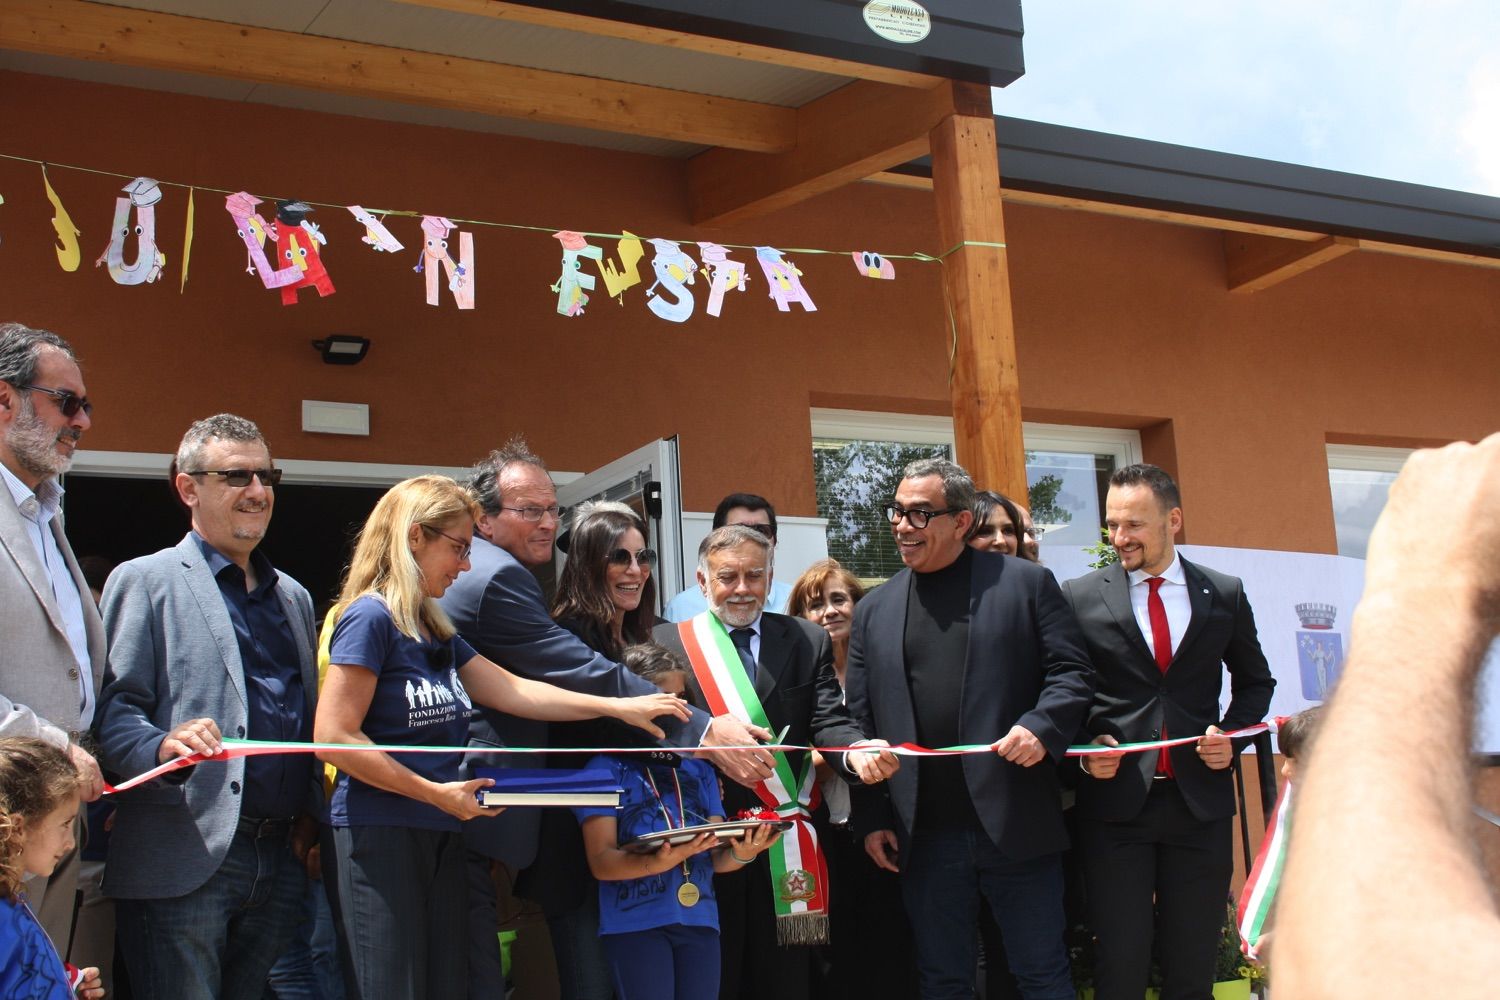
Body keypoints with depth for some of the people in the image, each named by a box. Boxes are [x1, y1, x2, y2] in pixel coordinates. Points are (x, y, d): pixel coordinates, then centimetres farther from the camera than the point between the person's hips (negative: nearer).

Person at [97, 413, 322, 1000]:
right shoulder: (144, 582, 2)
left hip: (281, 858, 6)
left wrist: (311, 811, 8)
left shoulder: (293, 596, 21)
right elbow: (113, 708, -7)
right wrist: (164, 746, -28)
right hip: (185, 860, -6)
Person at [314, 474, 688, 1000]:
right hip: (380, 832, -8)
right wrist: (435, 792, -15)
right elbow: (332, 737, -17)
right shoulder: (370, 617, -12)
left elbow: (518, 692, 13)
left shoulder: (435, 631, 14)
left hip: (440, 836, 8)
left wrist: (620, 707, 8)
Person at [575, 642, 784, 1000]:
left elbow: (717, 856, 12)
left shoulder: (698, 769, 15)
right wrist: (659, 862, -25)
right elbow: (601, 862, -7)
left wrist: (742, 853, -11)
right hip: (635, 919, -4)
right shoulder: (605, 768, 0)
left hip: (700, 917, 4)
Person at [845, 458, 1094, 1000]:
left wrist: (1040, 728, -18)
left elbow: (1070, 670, 1)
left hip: (1015, 824, -3)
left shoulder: (1024, 582, 3)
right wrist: (872, 819, 4)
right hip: (925, 834, 3)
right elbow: (861, 721, 11)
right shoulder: (874, 610, 12)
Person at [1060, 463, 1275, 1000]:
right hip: (1116, 800, -2)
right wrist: (1086, 747, -10)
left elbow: (1256, 681, 19)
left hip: (1201, 799, 2)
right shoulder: (1080, 597, 1)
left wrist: (1232, 735, 2)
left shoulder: (1225, 594, 7)